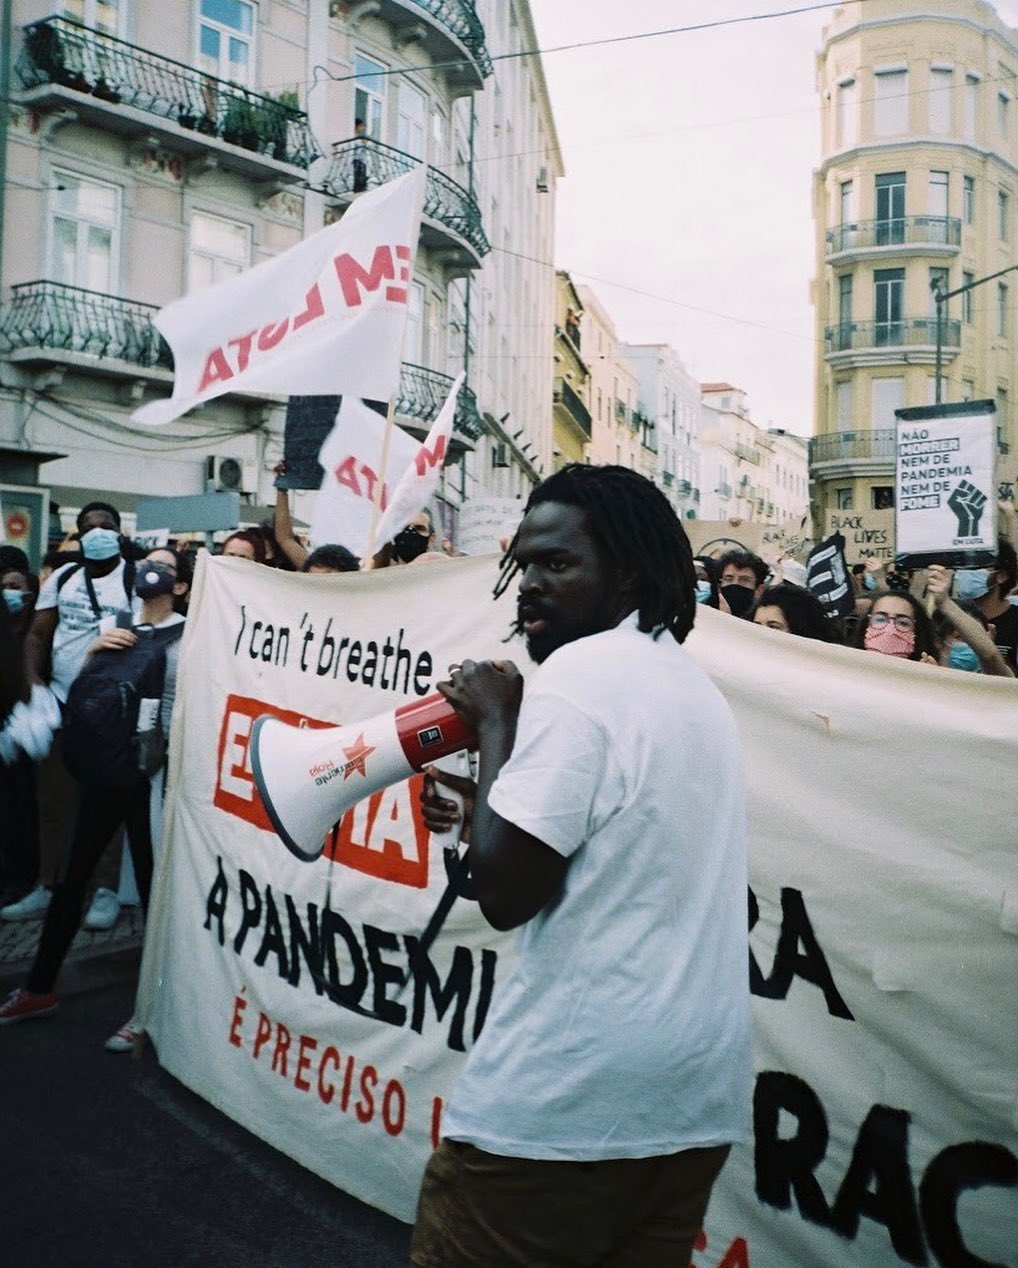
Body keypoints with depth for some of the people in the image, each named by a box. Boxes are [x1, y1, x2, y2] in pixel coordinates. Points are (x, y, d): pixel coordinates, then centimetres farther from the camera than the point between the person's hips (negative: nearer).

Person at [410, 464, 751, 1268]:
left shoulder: (579, 674, -15)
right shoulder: (691, 682, 13)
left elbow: (504, 891, -17)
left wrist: (494, 724, -8)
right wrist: (491, 801, 13)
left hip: (571, 1096, -8)